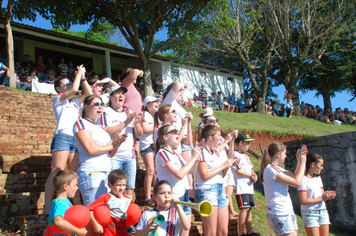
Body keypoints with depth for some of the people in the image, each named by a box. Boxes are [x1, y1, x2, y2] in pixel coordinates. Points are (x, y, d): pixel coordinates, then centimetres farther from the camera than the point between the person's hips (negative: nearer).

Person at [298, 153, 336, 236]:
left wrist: (326, 194, -7)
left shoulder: (318, 178, 14)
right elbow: (303, 201, -17)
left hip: (323, 212, 8)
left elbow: (321, 194, 16)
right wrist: (322, 198, -16)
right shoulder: (303, 179, -12)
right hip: (310, 214, -8)